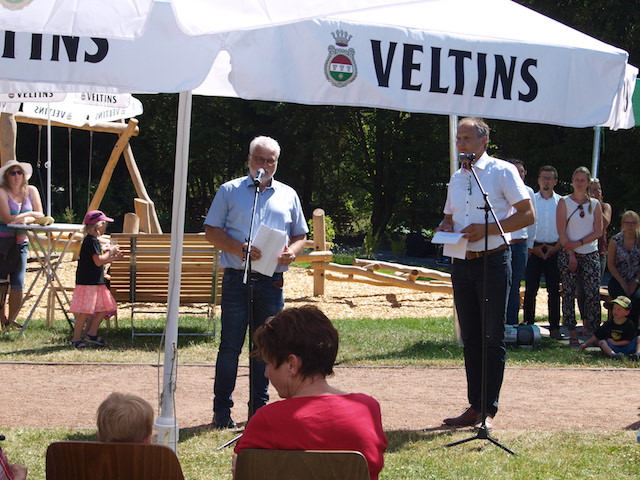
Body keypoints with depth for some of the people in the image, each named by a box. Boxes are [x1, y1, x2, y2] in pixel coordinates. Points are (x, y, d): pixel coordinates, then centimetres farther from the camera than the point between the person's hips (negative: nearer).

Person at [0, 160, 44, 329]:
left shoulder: (31, 191, 7)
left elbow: (40, 216, 4)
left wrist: (25, 219, -17)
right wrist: (30, 214, -6)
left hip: (20, 243, 4)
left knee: (18, 283, -4)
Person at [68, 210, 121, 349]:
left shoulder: (92, 240, 16)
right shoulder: (92, 241, -16)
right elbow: (98, 261, -22)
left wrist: (112, 257, 17)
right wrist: (110, 251, -10)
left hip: (96, 282, 11)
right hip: (87, 282, -11)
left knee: (104, 307, 12)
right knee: (85, 311, -7)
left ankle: (91, 334, 18)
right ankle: (76, 339, 0)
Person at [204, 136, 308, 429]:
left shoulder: (288, 195, 16)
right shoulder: (230, 191, 7)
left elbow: (301, 236, 18)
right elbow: (211, 231, 2)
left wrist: (292, 251, -6)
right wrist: (238, 248, -15)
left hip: (271, 282, 3)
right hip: (237, 280, -3)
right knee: (230, 344, -3)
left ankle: (259, 407, 14)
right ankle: (222, 410, 2)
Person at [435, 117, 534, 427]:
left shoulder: (503, 172, -4)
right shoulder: (456, 178, 16)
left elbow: (527, 215, -9)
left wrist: (487, 228, -18)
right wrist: (444, 228, 2)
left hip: (493, 261, -7)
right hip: (462, 263, 7)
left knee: (493, 337, -3)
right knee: (470, 337, 8)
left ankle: (488, 406, 0)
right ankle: (475, 406, 13)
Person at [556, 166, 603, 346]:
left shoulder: (595, 204, 9)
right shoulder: (564, 202, 3)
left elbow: (598, 232, 4)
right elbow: (561, 231, -3)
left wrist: (579, 243, -10)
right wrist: (571, 255, -9)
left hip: (590, 254, 2)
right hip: (568, 253, -2)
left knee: (593, 292, -8)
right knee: (569, 293, -3)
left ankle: (590, 328, 4)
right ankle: (572, 333, -1)